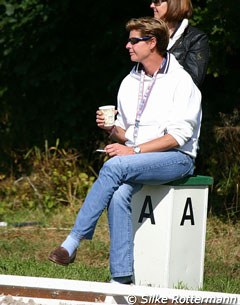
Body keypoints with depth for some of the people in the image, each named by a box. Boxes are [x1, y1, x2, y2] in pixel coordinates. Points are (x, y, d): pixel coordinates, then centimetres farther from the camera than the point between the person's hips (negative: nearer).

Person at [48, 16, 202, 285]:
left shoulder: (180, 81, -6)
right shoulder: (129, 82, 15)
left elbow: (178, 136, -14)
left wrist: (133, 150, -21)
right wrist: (113, 130, -4)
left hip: (176, 158, -6)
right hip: (136, 160, 6)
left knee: (115, 166, -32)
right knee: (118, 194, -29)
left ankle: (73, 242, -30)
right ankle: (121, 278, -33)